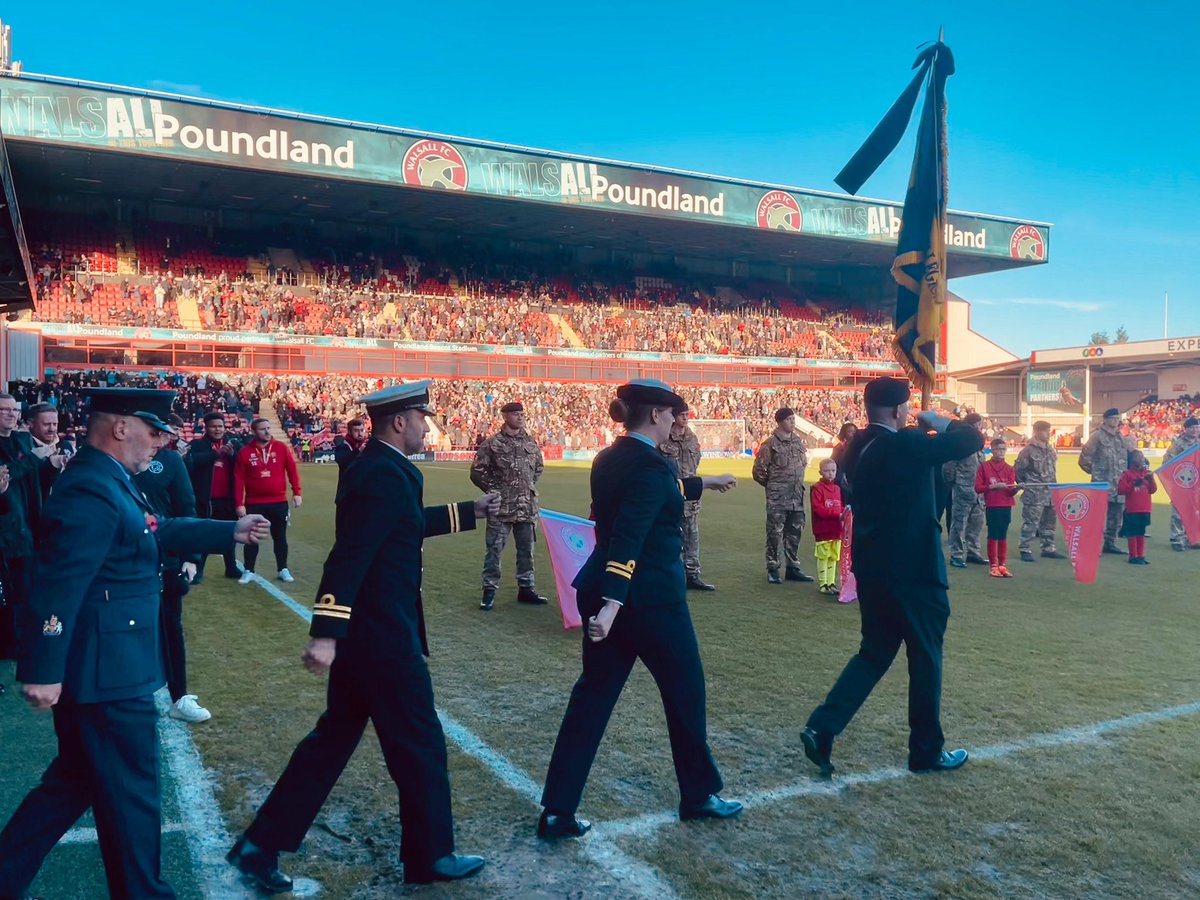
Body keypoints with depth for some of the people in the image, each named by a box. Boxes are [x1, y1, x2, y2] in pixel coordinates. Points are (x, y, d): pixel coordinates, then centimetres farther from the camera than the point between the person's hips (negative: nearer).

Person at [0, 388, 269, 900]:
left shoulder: (109, 480, 10)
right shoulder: (92, 491, -23)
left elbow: (159, 532, 21)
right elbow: (58, 586, -28)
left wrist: (231, 532, 23)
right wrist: (43, 672, -28)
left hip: (102, 668, 10)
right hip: (105, 673, -10)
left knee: (76, 781, 23)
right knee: (130, 791, 6)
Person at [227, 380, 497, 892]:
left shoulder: (374, 468, 10)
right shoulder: (386, 475, -21)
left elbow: (408, 524, 25)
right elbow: (349, 556, -29)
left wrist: (470, 512, 29)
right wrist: (326, 634, -32)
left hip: (362, 632, 10)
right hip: (383, 636, -10)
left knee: (334, 737, 18)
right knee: (419, 744, 7)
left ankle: (260, 846, 24)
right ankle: (430, 857, 24)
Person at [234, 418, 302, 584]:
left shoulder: (281, 447, -2)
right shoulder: (245, 452, -4)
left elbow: (292, 470, 2)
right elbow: (238, 480, -4)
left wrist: (296, 493, -2)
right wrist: (239, 504, -7)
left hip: (279, 502, 1)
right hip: (254, 503, -1)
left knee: (280, 537, 10)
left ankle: (283, 570, 21)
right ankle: (248, 571, 19)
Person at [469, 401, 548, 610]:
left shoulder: (530, 442, 8)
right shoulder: (492, 444, -6)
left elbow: (539, 466, 24)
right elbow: (477, 472, -3)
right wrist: (494, 490, -4)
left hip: (527, 506, 5)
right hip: (501, 507, -5)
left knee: (526, 549, 12)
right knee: (494, 549, 0)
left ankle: (526, 588, 23)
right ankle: (489, 590, 10)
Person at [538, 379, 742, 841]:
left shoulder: (610, 460, 9)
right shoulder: (649, 465, -18)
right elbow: (629, 537, -29)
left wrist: (703, 482, 41)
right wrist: (613, 602, -36)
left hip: (605, 594, 8)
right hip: (651, 599, -8)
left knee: (593, 695, 11)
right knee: (685, 691, 14)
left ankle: (556, 812, 12)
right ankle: (699, 795, 31)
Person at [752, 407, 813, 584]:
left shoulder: (798, 441, 9)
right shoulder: (770, 444, -10)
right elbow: (758, 471, -7)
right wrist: (773, 485, 4)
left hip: (797, 496, 6)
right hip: (777, 498, -6)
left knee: (795, 533, 11)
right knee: (775, 533, -1)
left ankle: (793, 568, 21)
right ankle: (773, 569, 9)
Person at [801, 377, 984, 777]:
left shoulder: (858, 448, 5)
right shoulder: (906, 445, -18)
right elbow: (974, 440, -11)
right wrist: (939, 423, 6)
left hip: (872, 567, 7)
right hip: (913, 569, -7)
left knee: (874, 653, 16)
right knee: (925, 658, 9)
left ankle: (821, 728, 4)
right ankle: (926, 751, 23)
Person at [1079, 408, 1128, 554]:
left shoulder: (1120, 437, 16)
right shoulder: (1097, 435, -6)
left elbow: (1126, 457, 27)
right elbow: (1084, 458, -7)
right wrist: (1094, 471, 2)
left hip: (1119, 485, 7)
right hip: (1102, 484, -7)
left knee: (1115, 515, 11)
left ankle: (1110, 542, 20)